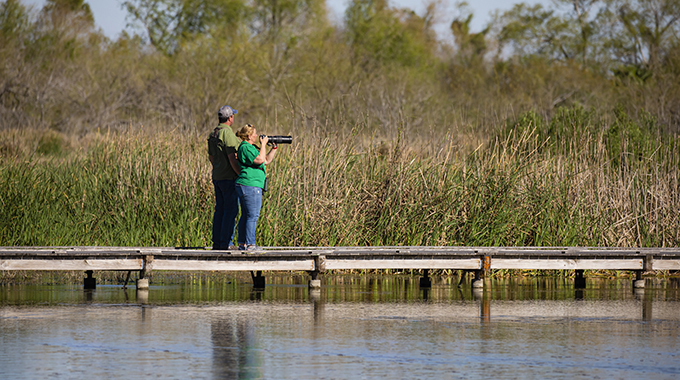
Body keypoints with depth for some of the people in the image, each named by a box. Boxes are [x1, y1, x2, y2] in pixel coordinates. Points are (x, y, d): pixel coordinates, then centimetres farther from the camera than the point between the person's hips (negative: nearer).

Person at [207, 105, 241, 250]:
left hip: (217, 177, 9)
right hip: (229, 178, -9)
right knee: (231, 210, -5)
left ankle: (217, 242, 10)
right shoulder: (228, 134, -17)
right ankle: (226, 242, -7)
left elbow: (211, 157, 19)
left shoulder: (213, 134, 11)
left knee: (220, 209, 11)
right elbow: (232, 158, -20)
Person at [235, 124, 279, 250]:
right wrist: (263, 144, -12)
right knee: (253, 216, -9)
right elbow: (260, 159, -23)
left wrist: (274, 148, 15)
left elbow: (267, 160, 24)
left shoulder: (249, 147, 20)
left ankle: (242, 243, 16)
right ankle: (250, 244, -9)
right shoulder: (246, 147, -13)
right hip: (250, 186, -11)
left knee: (246, 215, 13)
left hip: (244, 187, 11)